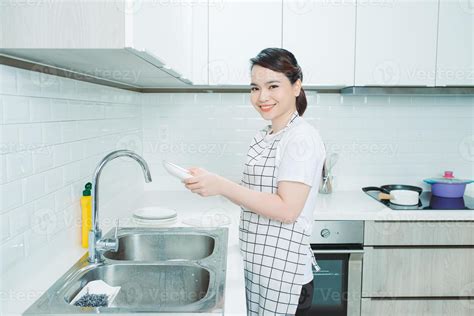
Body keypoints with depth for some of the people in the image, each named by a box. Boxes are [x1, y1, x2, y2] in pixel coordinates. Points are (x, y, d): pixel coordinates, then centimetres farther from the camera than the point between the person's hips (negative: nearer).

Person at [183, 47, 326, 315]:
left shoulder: (302, 138, -16)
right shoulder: (264, 136, 10)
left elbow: (287, 209, -22)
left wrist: (221, 185, -25)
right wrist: (209, 185, -1)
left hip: (282, 274, -7)